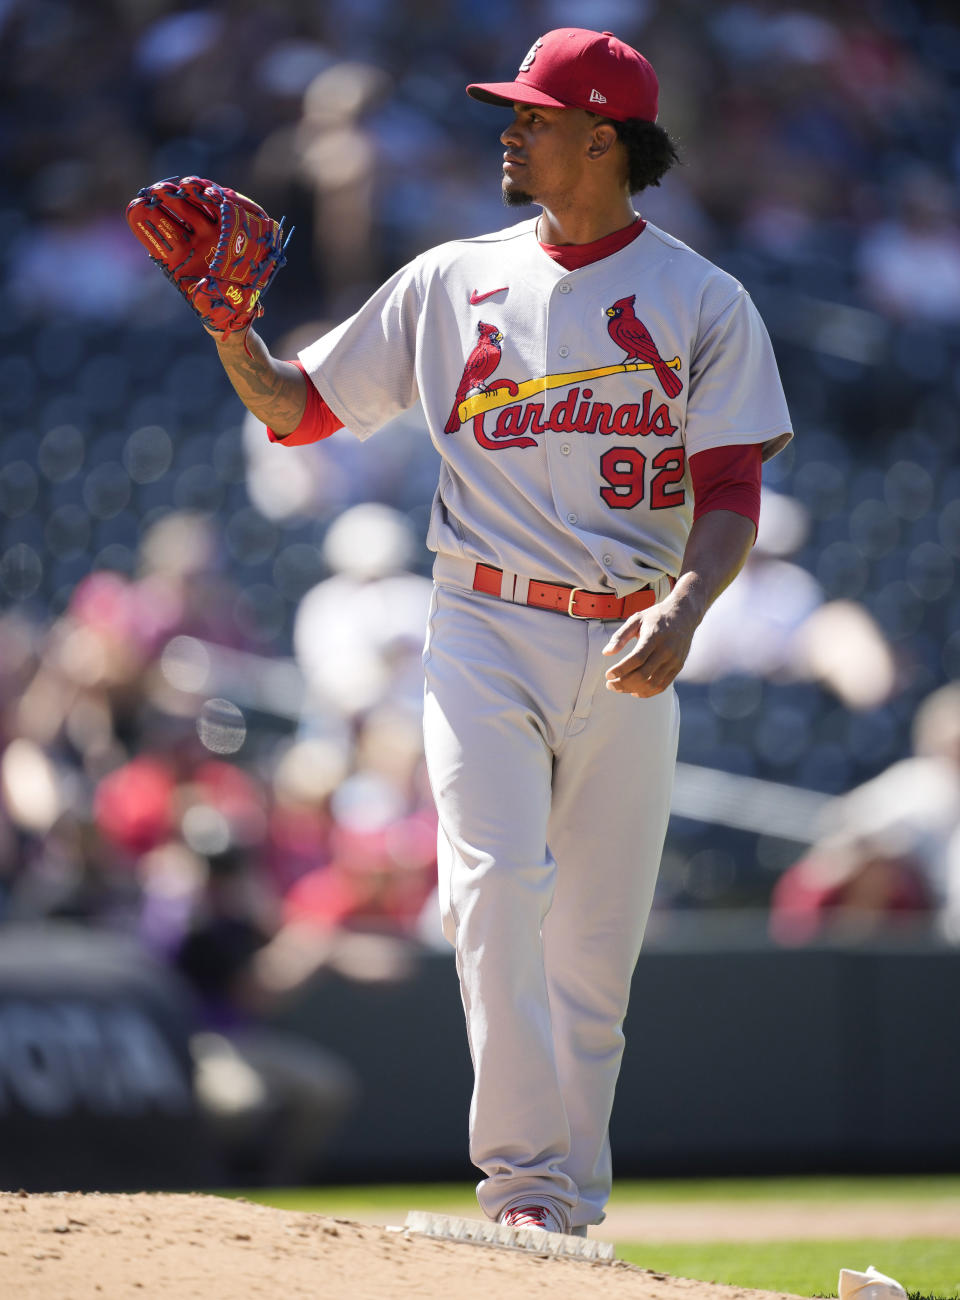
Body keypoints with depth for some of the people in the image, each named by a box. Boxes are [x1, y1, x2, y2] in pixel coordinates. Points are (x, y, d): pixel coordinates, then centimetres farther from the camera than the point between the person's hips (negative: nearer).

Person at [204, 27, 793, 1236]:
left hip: (626, 654, 0)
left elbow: (731, 494, -3)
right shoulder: (450, 282, 10)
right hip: (487, 636, 0)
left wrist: (683, 608, -21)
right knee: (498, 890, -19)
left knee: (597, 947, 4)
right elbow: (295, 407, 15)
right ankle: (521, 1182, -19)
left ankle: (570, 1213, 15)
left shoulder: (702, 303, 3)